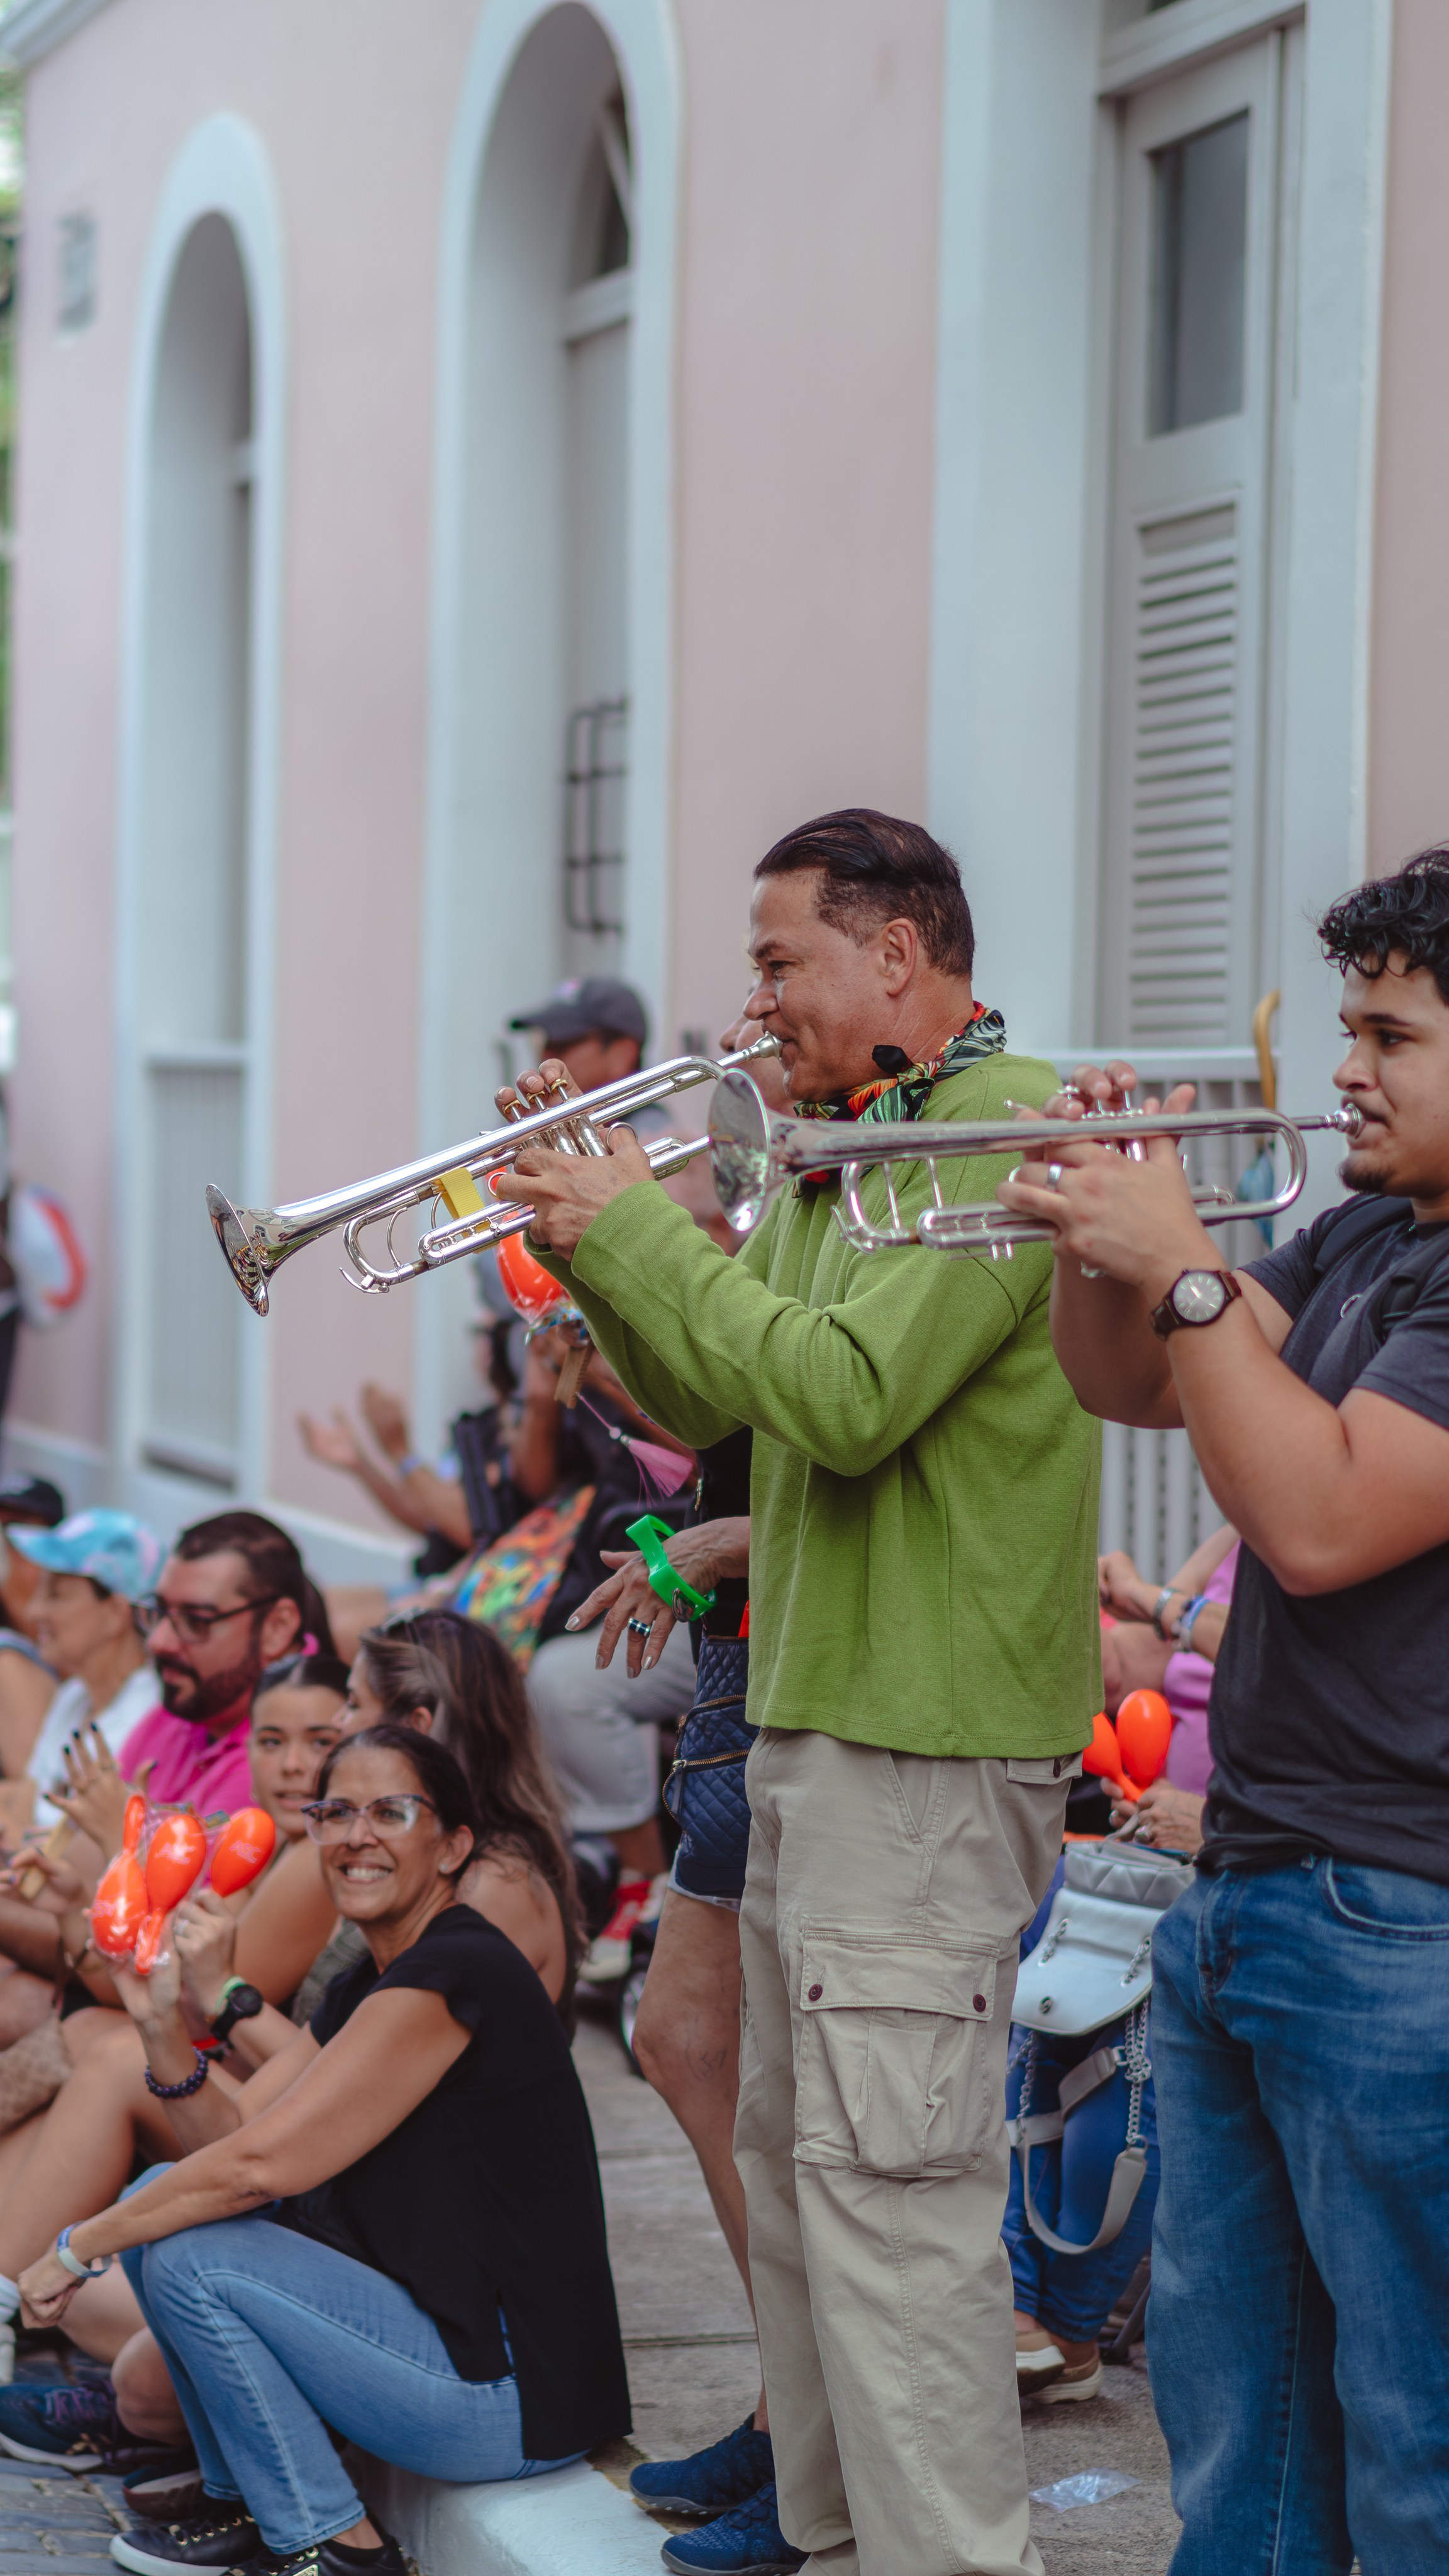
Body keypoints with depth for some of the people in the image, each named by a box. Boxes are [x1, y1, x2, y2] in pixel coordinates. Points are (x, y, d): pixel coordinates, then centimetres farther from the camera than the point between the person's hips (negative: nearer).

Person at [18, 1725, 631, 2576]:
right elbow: (231, 2133, 8)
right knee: (161, 2199, 8)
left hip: (514, 2398, -10)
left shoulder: (453, 1975, -19)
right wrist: (164, 2023, -8)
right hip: (431, 2327, 10)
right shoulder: (367, 1989, 13)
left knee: (191, 2256, -17)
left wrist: (79, 2248, -11)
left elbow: (261, 2164, -20)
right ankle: (249, 2507, 19)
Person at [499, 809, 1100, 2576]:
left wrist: (640, 1230, -16)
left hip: (931, 1747, -10)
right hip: (811, 1718, 10)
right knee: (790, 2147, 17)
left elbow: (848, 1395, -24)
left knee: (889, 2175, -11)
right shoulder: (846, 1149, 18)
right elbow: (711, 1401, 18)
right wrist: (587, 1236, 5)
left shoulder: (1006, 1131, -14)